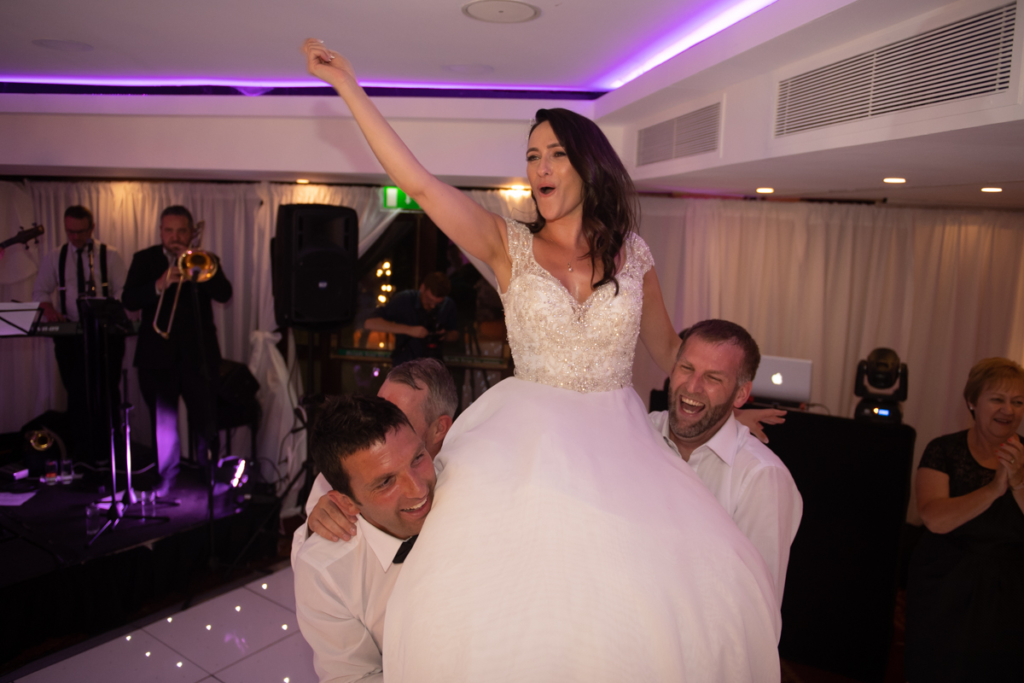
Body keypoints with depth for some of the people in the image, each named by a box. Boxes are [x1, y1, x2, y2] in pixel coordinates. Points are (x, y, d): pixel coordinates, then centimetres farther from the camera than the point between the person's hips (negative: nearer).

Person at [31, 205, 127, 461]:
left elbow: (122, 292, -2)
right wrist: (48, 308, -8)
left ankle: (106, 453, 8)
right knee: (76, 394, 4)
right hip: (69, 333, 2)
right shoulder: (54, 259, 11)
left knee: (107, 392, -2)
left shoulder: (110, 256, 3)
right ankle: (81, 453, 13)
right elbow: (40, 291, 14)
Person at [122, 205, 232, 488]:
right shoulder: (144, 260, 7)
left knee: (206, 423, 4)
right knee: (163, 424, 4)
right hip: (158, 356, 0)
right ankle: (167, 481, 17)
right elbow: (129, 301, -5)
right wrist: (159, 285, -21)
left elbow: (224, 294, -9)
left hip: (199, 355, 0)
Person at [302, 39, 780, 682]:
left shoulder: (633, 254, 6)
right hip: (528, 437, -1)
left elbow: (669, 349, 18)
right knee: (511, 603, -18)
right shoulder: (511, 246, 1)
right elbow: (418, 183, -6)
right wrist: (348, 83, -5)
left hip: (618, 438, 2)